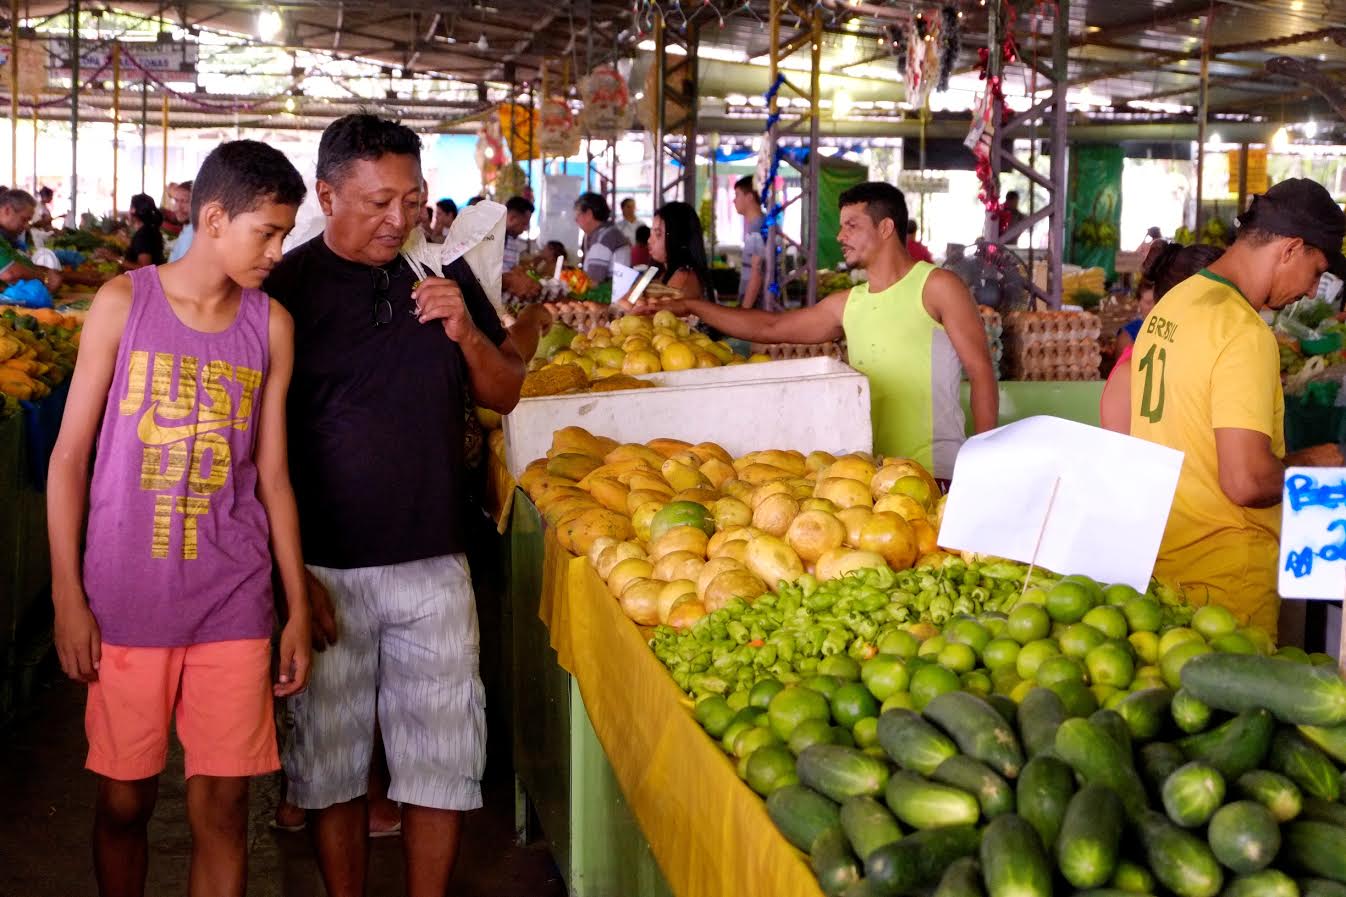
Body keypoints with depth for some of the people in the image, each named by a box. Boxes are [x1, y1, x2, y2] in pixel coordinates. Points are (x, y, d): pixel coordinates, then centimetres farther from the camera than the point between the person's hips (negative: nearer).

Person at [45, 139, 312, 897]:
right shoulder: (124, 303, -2)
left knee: (223, 808, 4)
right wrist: (68, 598, -5)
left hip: (234, 606, 1)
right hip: (125, 603, -1)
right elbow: (70, 457, 0)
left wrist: (298, 608, 6)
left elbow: (273, 474, 7)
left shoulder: (272, 325, 3)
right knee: (124, 802, 10)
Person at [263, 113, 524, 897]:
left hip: (434, 567, 3)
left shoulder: (444, 275, 6)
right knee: (331, 759, 9)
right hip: (326, 569, -3)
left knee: (445, 753, 7)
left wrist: (468, 333, -9)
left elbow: (508, 395, 12)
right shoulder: (285, 289, -5)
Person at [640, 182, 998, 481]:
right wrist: (691, 306, 19)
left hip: (934, 472, -5)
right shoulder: (847, 304, 15)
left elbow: (981, 371, -3)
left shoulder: (935, 287, 0)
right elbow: (770, 327, 20)